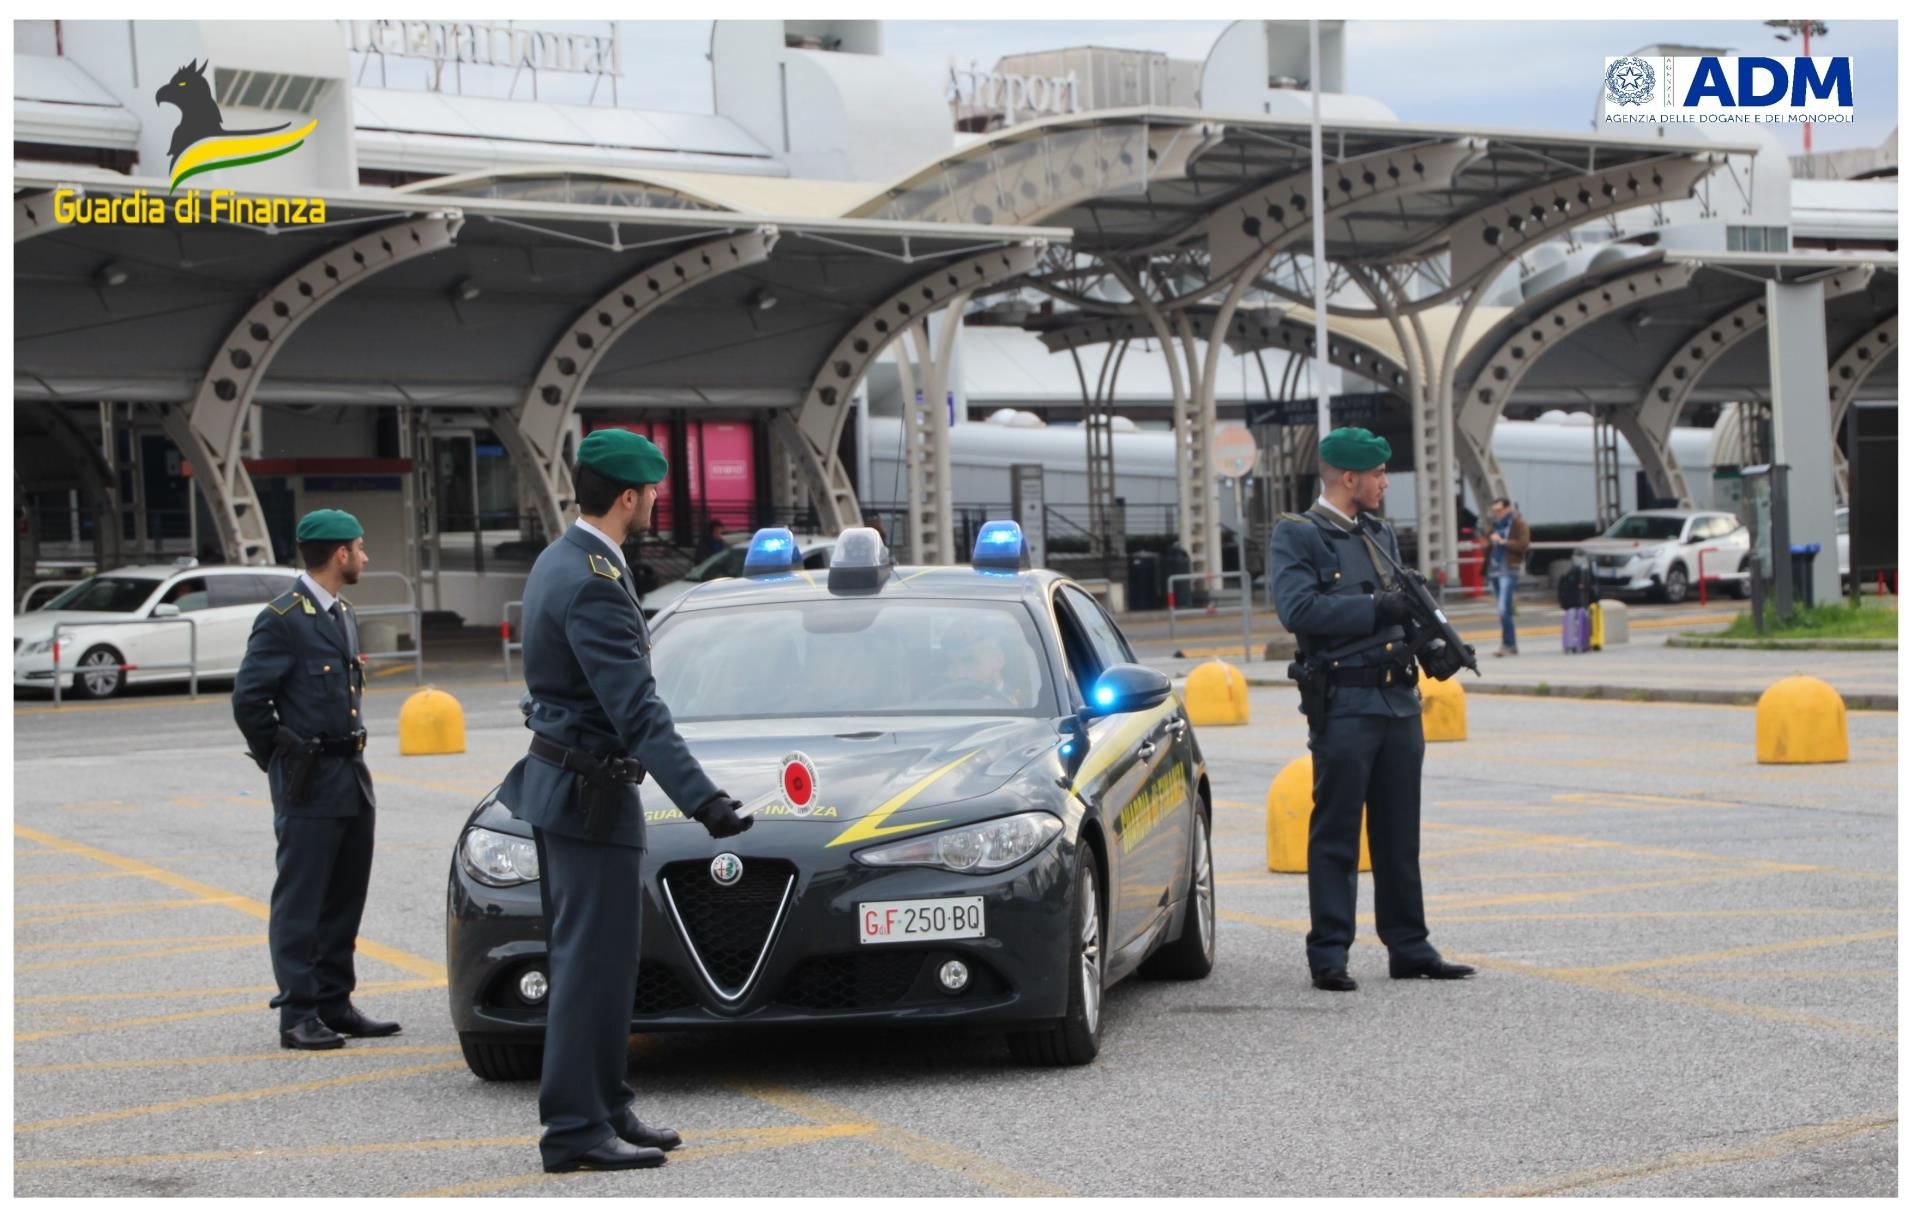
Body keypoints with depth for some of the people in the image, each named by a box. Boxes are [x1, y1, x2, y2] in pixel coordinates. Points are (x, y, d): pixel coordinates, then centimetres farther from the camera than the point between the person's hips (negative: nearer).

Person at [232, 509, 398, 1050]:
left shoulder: (342, 614, 15)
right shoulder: (283, 619, -13)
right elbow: (249, 699, -14)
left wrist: (351, 753, 16)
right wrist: (282, 760, -4)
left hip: (352, 780, 9)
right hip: (309, 784, -8)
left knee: (344, 900, 12)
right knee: (300, 901, -3)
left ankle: (335, 1003, 21)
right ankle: (298, 1015, 0)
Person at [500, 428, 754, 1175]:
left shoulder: (560, 561, 10)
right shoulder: (594, 583, -22)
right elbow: (638, 710, -28)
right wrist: (703, 801, -32)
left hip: (556, 781, 11)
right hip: (590, 796, -11)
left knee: (585, 957, 15)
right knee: (594, 960, -6)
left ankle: (605, 1108, 22)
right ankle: (576, 1130, -2)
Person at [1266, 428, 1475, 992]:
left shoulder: (1380, 535, 18)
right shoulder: (1296, 536, -6)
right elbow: (1298, 608, -19)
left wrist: (1429, 646, 4)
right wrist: (1376, 609, -17)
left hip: (1400, 699, 7)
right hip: (1342, 705, -7)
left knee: (1400, 834, 11)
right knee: (1335, 835, -2)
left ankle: (1409, 947, 18)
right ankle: (1328, 955, 2)